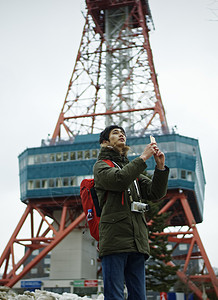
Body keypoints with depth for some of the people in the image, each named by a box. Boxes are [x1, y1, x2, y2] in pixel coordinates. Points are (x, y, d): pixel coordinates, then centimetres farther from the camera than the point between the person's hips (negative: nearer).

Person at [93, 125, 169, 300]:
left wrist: (160, 167, 0)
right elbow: (119, 180, -12)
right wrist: (143, 158, -7)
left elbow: (155, 193, 13)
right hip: (114, 238, -5)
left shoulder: (133, 168, 28)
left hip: (137, 242, 6)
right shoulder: (101, 165, 12)